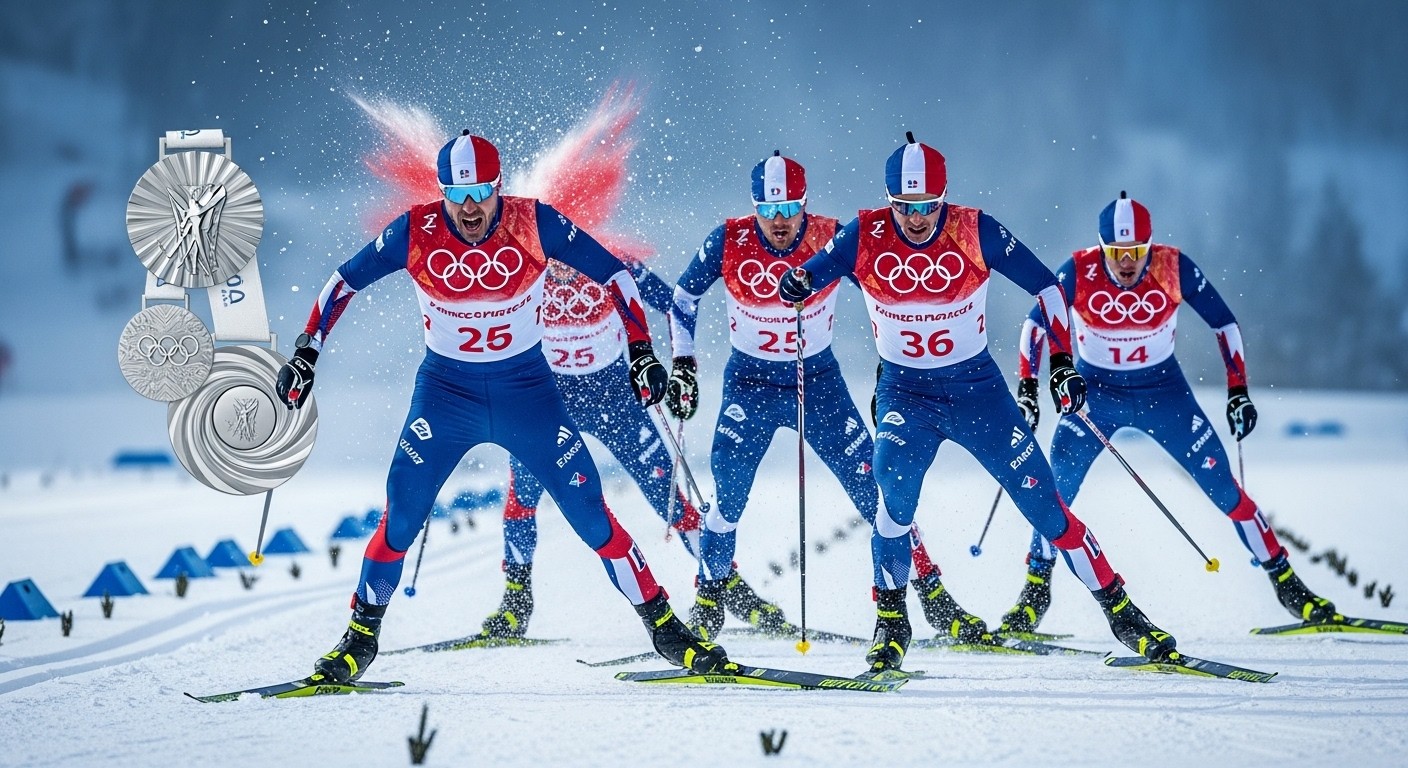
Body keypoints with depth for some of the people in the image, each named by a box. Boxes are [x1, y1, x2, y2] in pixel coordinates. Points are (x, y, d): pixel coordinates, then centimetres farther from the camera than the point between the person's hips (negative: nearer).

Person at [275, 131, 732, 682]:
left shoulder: (534, 223, -15)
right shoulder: (416, 232, -14)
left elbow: (613, 274, -5)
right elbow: (344, 282, 0)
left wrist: (641, 352, -9)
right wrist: (305, 354, -4)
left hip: (527, 389, 0)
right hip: (445, 391, 0)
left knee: (591, 513, -4)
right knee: (400, 517, -10)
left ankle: (662, 624, 8)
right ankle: (361, 636, 7)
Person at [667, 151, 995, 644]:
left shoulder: (830, 239, -15)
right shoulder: (728, 242, -14)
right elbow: (682, 302, 3)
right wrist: (682, 363, -4)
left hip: (819, 382, 0)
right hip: (750, 385, 0)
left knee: (875, 488, -5)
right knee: (728, 497, -12)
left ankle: (929, 589, 7)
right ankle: (713, 589, 11)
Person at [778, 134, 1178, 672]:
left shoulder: (976, 232, -13)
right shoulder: (866, 237, -11)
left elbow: (1045, 286, -3)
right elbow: (807, 276, -6)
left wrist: (1062, 360, -8)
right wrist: (798, 282, -30)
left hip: (977, 389, 0)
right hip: (904, 392, 0)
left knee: (1044, 504, -3)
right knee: (894, 477, -27)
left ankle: (1119, 609, 10)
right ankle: (890, 618, -11)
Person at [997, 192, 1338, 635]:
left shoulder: (1174, 268, -20)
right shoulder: (1079, 272, -20)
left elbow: (1224, 323, -6)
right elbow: (1036, 323, -3)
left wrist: (1238, 392, -8)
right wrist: (1026, 388, -7)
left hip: (1163, 391, 0)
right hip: (1095, 393, 0)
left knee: (1221, 485, -5)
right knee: (1057, 484, -17)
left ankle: (1286, 582, 5)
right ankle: (1036, 587, 0)